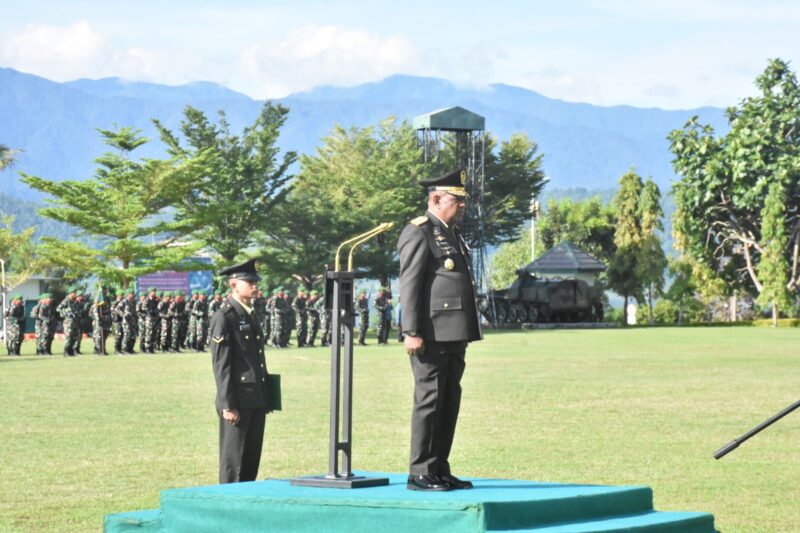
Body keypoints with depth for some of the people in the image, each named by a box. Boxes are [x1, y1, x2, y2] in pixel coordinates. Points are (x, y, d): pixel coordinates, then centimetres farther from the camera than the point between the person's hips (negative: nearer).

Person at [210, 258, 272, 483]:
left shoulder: (253, 315, 16)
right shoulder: (224, 317, -10)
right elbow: (221, 364, -14)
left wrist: (266, 397, 18)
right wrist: (227, 405, -17)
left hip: (257, 399, 8)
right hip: (237, 400, -8)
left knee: (252, 459, 11)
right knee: (233, 460, -3)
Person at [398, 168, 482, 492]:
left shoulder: (452, 235, 21)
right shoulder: (419, 233, -7)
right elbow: (409, 285, -14)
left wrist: (466, 333, 22)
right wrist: (412, 332, -20)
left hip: (454, 336, 9)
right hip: (431, 335, -9)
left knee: (449, 403, 10)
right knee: (429, 401, -8)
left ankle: (439, 470, 16)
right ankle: (419, 474, -4)